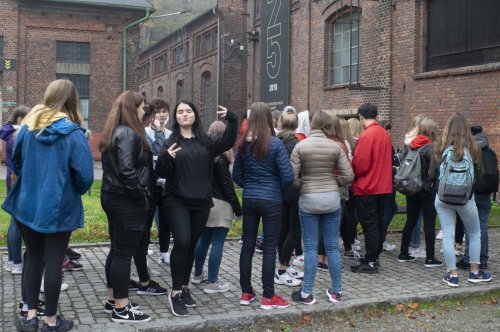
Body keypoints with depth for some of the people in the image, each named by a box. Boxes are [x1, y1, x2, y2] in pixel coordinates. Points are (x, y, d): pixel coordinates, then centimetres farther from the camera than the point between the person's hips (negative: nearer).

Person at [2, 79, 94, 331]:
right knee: (53, 263, 5)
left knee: (33, 258, 17)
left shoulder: (28, 128, 1)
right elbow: (85, 175, -18)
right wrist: (75, 192, 3)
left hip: (28, 204, 4)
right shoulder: (73, 134, -14)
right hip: (58, 208, -4)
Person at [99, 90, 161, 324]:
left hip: (113, 197, 10)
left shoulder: (113, 132, 14)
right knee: (124, 252, -4)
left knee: (117, 250, 15)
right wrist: (142, 198, -15)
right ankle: (121, 309, 2)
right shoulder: (128, 134, -17)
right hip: (126, 201, -10)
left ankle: (113, 300, 24)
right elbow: (127, 172, -25)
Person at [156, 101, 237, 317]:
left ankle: (185, 288, 24)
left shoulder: (205, 141, 8)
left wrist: (232, 120, -17)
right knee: (181, 242, -16)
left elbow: (228, 142, -6)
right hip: (177, 202, -3)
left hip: (201, 202, 3)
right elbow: (161, 173, -5)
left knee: (192, 245, 11)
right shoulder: (170, 142, 0)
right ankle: (175, 293, -6)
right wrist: (166, 158, -24)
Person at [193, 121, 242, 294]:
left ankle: (198, 274, 31)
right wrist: (237, 208, -8)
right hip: (220, 204, -8)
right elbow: (227, 185, -14)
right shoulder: (220, 158, -13)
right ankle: (212, 282, 1)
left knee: (204, 239, 19)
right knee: (217, 243, -2)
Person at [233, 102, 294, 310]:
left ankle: (246, 293, 20)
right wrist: (280, 190, 5)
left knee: (247, 245, 12)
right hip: (271, 200, -4)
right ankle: (268, 297, 8)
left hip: (249, 199, 5)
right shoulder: (275, 144, -13)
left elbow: (237, 174, 9)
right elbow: (288, 176, -14)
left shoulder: (243, 143, 2)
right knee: (269, 247, 2)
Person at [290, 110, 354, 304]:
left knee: (310, 248, 5)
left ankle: (306, 293, 10)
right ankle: (336, 291, 20)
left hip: (308, 199, -1)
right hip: (332, 199, 2)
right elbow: (348, 176, -4)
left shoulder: (300, 146, -7)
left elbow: (292, 177, -10)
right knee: (332, 247, 11)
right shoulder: (336, 147, -4)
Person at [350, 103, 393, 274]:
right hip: (383, 186, 8)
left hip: (367, 188, -8)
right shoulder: (385, 133, 7)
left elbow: (360, 164, -19)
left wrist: (352, 173, -2)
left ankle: (370, 263, 2)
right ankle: (374, 257, 24)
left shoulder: (366, 135, -18)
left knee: (369, 225, -3)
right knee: (378, 223, 14)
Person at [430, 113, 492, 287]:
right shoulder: (472, 148, -4)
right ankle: (475, 272, 25)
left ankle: (452, 275, 7)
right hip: (466, 198, 0)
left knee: (447, 236, 5)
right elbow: (479, 174, 6)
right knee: (475, 234, 18)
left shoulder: (440, 148, -3)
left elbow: (431, 174, 3)